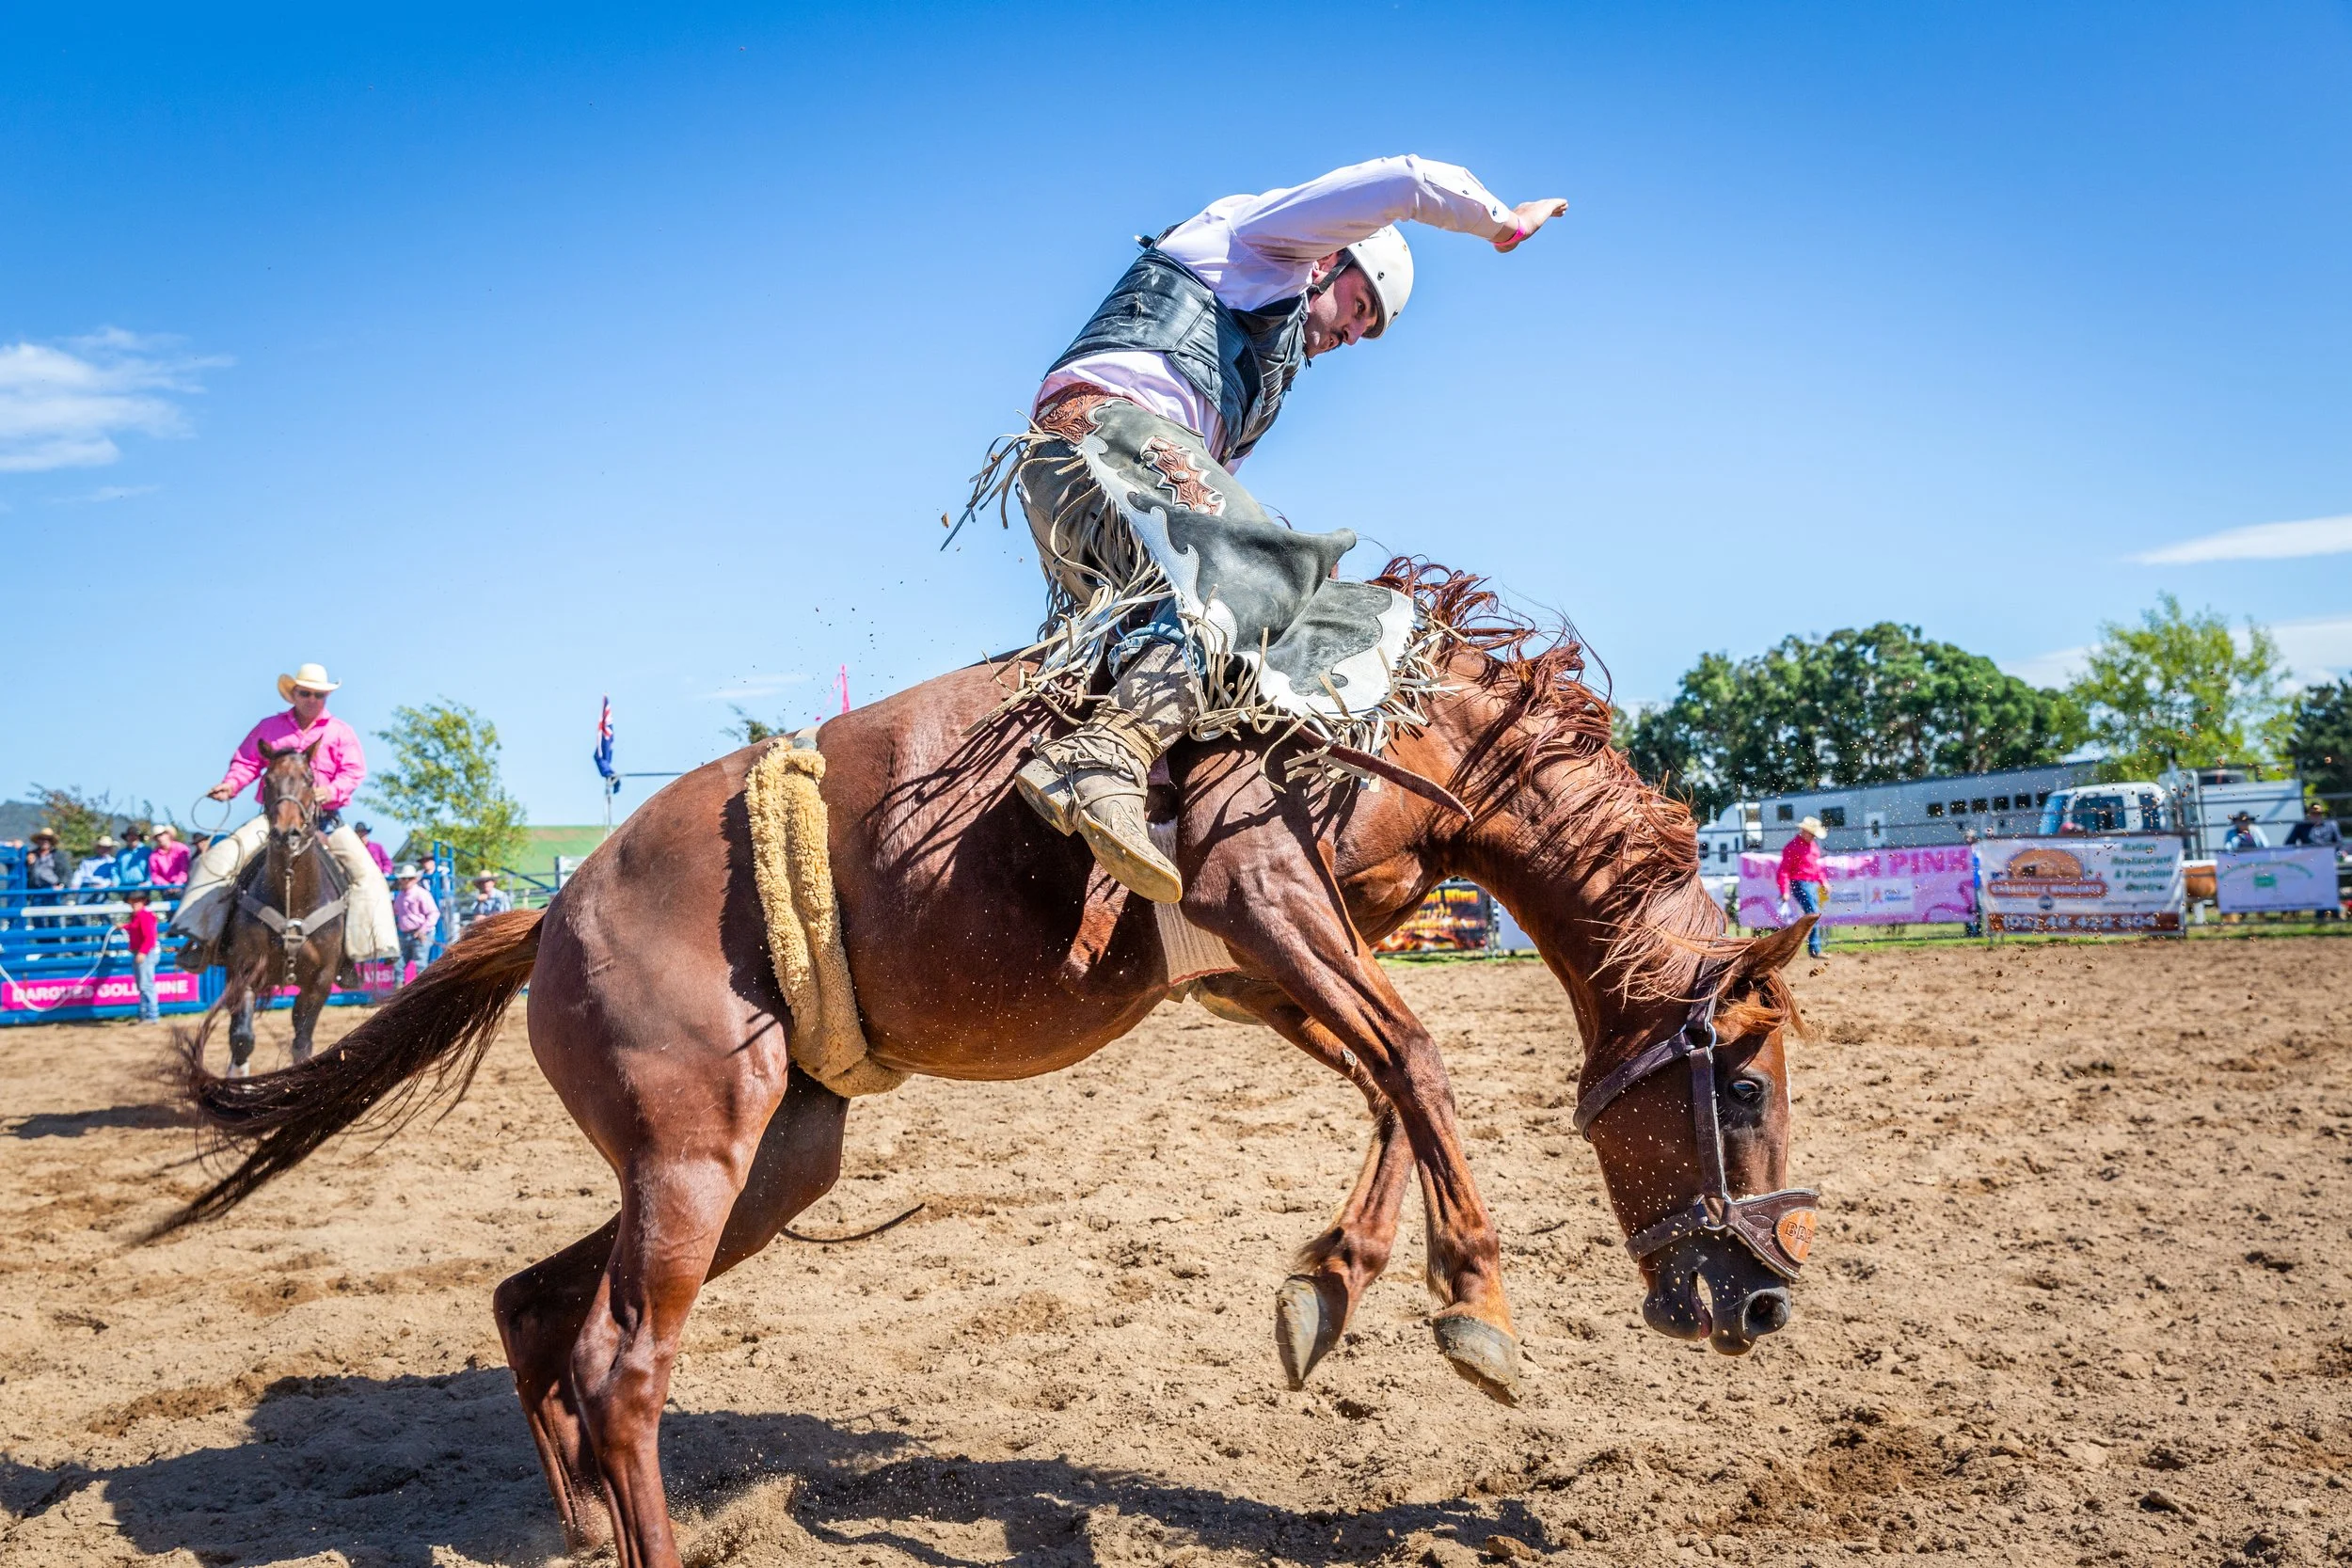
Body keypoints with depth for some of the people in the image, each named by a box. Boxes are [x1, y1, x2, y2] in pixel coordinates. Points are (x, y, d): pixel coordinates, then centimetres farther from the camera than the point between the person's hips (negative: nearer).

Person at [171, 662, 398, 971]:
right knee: (219, 857, -18)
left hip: (325, 819, 0)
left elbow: (354, 771, -3)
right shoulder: (269, 728, 11)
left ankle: (361, 946, -9)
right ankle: (202, 938, -11)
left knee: (366, 872, -17)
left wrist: (332, 790, -22)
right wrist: (230, 784, -9)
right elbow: (246, 762, 12)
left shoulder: (340, 732, 6)